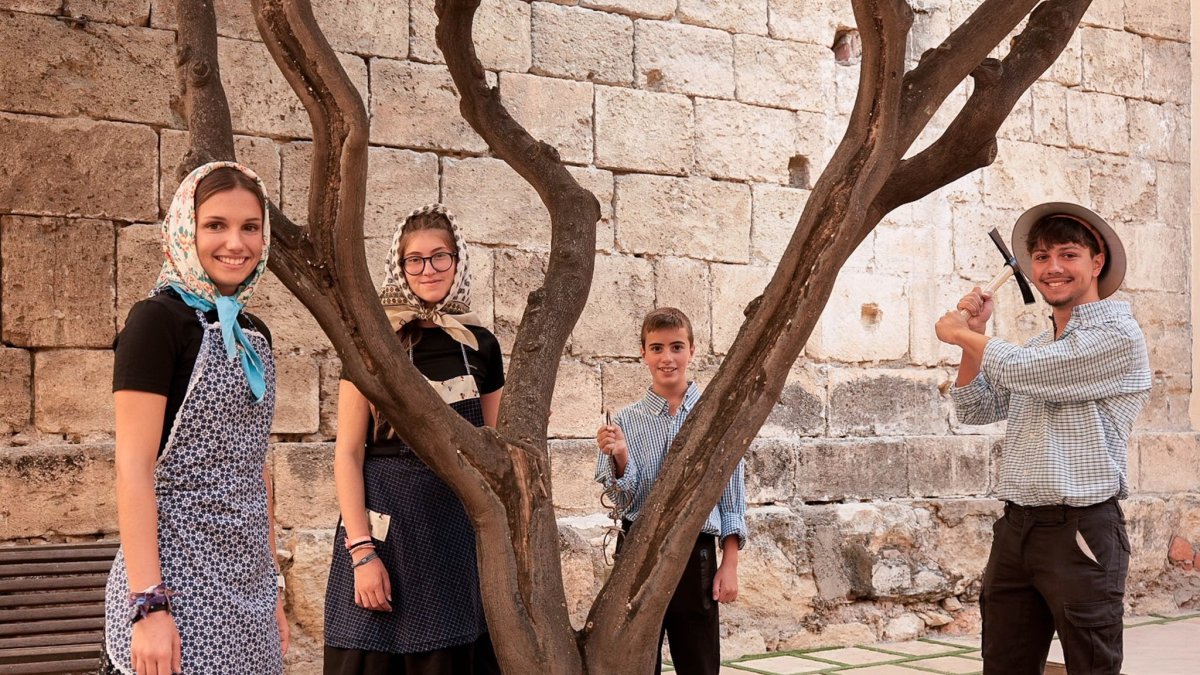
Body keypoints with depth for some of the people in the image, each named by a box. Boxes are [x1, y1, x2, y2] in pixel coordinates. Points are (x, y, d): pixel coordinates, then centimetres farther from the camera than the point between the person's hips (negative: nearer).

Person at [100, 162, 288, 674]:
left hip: (247, 583, 7)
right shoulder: (158, 319, -10)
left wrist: (272, 585, 16)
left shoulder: (253, 333, 12)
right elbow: (133, 468, -15)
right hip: (177, 580, -7)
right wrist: (148, 604, -21)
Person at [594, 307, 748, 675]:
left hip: (697, 553, -1)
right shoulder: (625, 421, 1)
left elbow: (732, 494, 2)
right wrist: (620, 458, -18)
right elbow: (622, 500, 1)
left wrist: (729, 565, 0)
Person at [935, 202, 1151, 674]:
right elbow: (976, 410, 21)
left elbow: (1023, 371, -16)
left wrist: (961, 334, 1)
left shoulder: (1116, 333, -8)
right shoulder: (1037, 346, 18)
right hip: (1016, 527, 8)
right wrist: (974, 335, 8)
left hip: (1081, 529, -7)